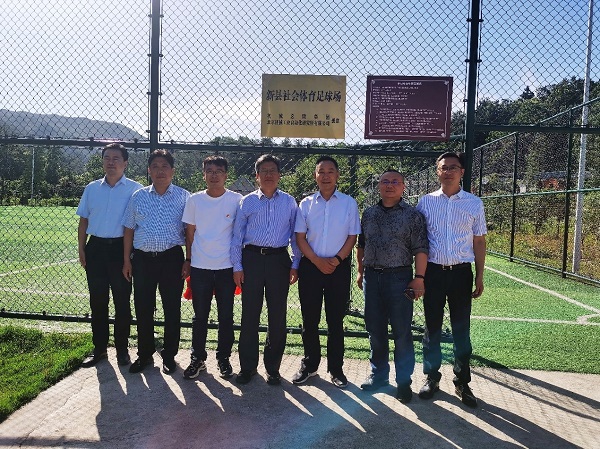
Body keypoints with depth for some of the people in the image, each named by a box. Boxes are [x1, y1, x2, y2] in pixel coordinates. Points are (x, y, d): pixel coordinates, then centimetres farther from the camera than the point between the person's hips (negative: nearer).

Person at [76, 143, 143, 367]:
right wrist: (81, 249, 6)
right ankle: (99, 348, 23)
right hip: (96, 248, 4)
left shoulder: (135, 189, -3)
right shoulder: (92, 188, 9)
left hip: (121, 248, -3)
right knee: (97, 301, 10)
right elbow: (84, 220, 14)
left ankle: (122, 349, 17)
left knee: (122, 302, 4)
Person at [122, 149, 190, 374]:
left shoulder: (184, 197, 2)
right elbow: (129, 230, 10)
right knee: (143, 309, 9)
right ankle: (144, 354, 25)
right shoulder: (138, 197, 8)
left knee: (172, 309, 5)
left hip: (172, 258, -2)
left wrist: (188, 261, -4)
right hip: (142, 258, 2)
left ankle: (169, 355, 20)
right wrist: (126, 261, 6)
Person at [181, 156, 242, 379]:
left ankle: (223, 358, 24)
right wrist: (188, 261, 7)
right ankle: (197, 358, 24)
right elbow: (190, 234, 8)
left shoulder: (236, 200, -1)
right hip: (200, 267, 1)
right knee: (200, 316, 9)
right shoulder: (195, 200, 3)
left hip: (227, 267, -1)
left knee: (226, 316, 8)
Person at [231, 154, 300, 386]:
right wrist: (237, 266, -1)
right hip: (252, 258, 0)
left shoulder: (289, 202, 8)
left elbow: (295, 235, 10)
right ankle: (247, 366, 18)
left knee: (278, 316, 6)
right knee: (249, 314, 4)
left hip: (279, 259, 1)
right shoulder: (247, 201, 6)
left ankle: (273, 367, 21)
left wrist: (295, 264, 4)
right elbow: (237, 235, 5)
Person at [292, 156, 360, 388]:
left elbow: (352, 237, 1)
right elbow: (300, 237, 2)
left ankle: (335, 368, 19)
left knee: (336, 320, 6)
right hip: (310, 266, 1)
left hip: (339, 267, -1)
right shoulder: (306, 203, 5)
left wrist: (336, 260, -12)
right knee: (309, 319, 8)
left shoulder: (349, 203, 2)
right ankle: (309, 365, 24)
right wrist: (317, 261, -10)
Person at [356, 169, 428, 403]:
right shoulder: (368, 214, 10)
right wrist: (360, 271, 15)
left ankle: (403, 381, 17)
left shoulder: (412, 215, -3)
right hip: (372, 277, 4)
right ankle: (378, 374, 29)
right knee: (375, 330, 13)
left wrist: (419, 278, -12)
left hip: (399, 277, -4)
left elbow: (420, 249, -6)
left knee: (402, 332, 3)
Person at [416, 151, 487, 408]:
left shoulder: (474, 203, 4)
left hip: (461, 272, 0)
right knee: (432, 327, 8)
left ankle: (462, 382, 21)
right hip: (433, 271, 0)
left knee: (462, 330, 7)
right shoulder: (426, 202, 3)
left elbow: (479, 242, 8)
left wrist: (479, 277, 5)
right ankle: (431, 377, 23)